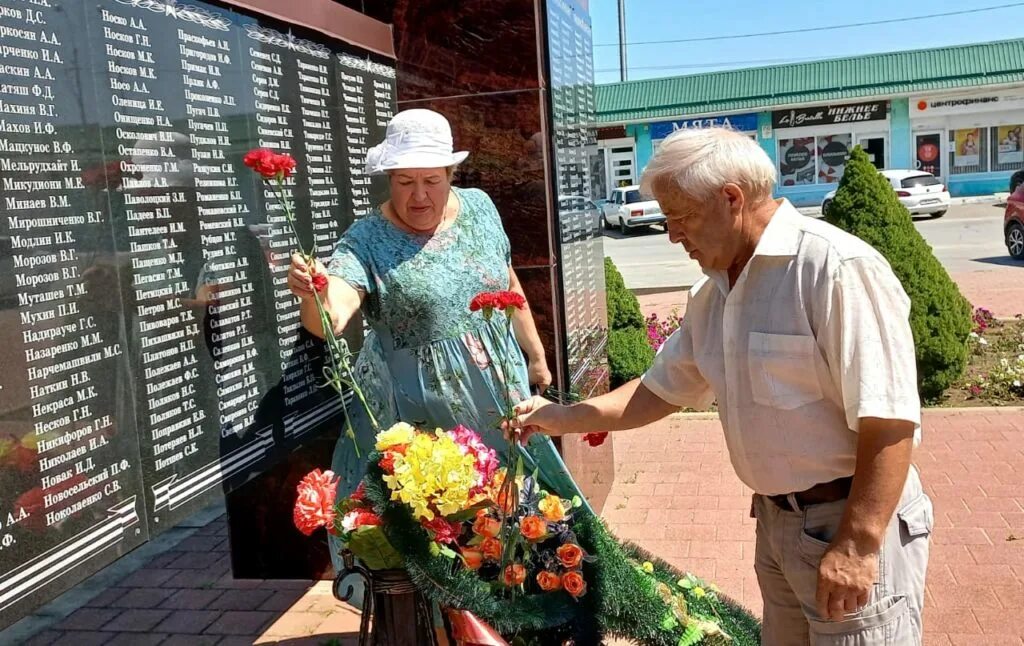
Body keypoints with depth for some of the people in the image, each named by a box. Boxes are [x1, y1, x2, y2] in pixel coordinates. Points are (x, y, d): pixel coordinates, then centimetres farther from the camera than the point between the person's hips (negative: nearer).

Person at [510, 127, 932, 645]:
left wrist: (857, 546, -22)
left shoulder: (836, 269, -20)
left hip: (852, 523, -8)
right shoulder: (712, 294, 6)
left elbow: (889, 419, -23)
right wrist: (564, 418, 10)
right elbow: (662, 390, 15)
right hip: (777, 520, 8)